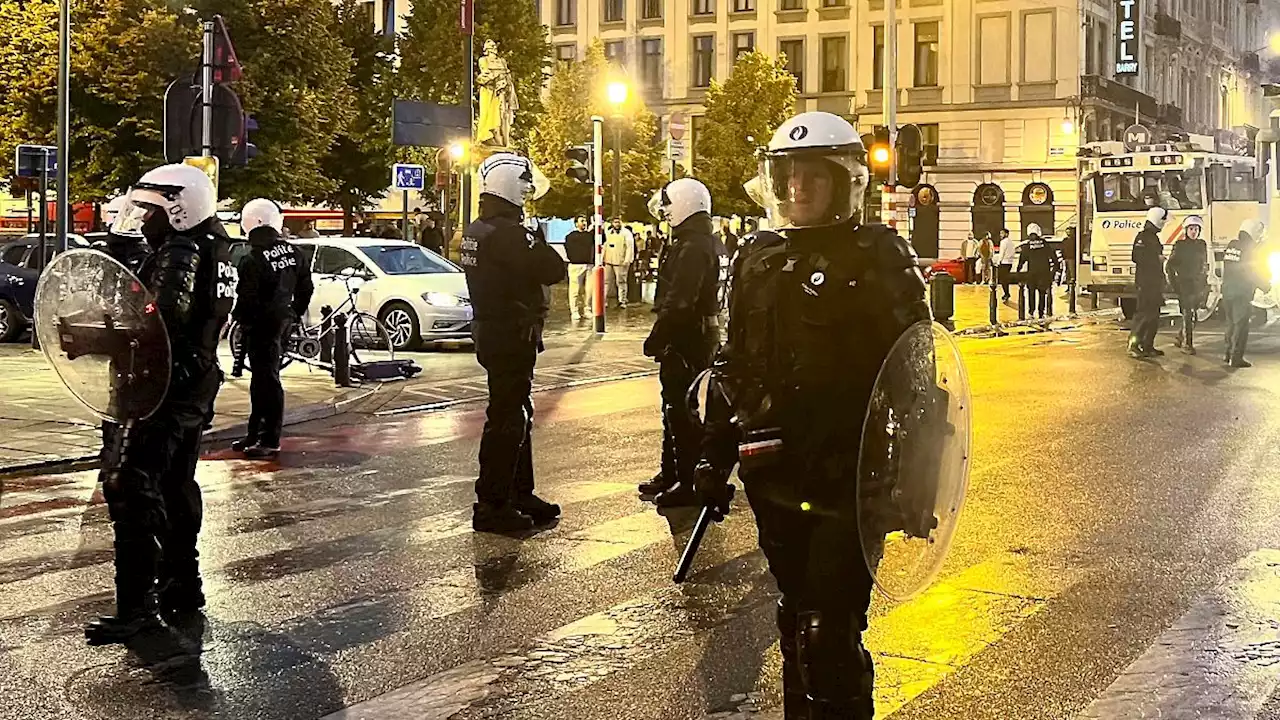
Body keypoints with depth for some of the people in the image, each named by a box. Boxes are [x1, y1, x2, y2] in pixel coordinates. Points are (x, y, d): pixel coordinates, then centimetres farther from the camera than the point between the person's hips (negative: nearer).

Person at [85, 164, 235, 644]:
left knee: (131, 487, -10)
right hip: (197, 385, 11)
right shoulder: (212, 251, 13)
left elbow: (160, 327, -28)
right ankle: (182, 586, 31)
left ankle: (136, 607, -11)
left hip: (169, 387, -11)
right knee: (176, 486, 20)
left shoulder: (180, 255, -18)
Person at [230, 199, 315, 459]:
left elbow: (247, 297, -18)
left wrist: (240, 319, -1)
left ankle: (270, 441, -2)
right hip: (283, 321, 8)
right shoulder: (292, 251, 5)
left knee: (266, 379, -4)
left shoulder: (253, 259, -18)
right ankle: (255, 433, 26)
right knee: (263, 377, 16)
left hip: (262, 324, -8)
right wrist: (295, 313, 21)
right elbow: (305, 288, 12)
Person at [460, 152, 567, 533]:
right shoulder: (508, 233, -21)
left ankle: (520, 494, 28)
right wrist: (540, 243, -6)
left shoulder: (477, 230, 11)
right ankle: (491, 505, -1)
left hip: (491, 332, 10)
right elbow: (553, 270, -24)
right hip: (511, 337, -10)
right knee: (506, 420, -5)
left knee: (515, 416, 18)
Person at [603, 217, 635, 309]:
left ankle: (622, 301, 5)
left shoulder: (626, 233, -2)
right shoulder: (608, 233, 16)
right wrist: (603, 258, 14)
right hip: (608, 261, 5)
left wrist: (627, 260, -15)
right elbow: (605, 246, 20)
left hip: (620, 262, -5)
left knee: (621, 282, -1)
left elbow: (630, 247, -8)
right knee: (606, 281, 6)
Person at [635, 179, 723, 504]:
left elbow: (679, 301, -26)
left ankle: (690, 483, -1)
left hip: (688, 339, -11)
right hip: (687, 336, 11)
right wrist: (662, 335, 18)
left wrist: (657, 337, -21)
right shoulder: (692, 242, 15)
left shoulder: (695, 247, -19)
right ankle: (672, 473, 29)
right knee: (675, 407, 18)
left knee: (683, 410, -6)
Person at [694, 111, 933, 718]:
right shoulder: (758, 259, 11)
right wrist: (715, 455, 15)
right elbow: (735, 367, 17)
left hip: (850, 475, -6)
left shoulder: (877, 258, -6)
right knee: (797, 618, 18)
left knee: (828, 634, -10)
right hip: (775, 474, 6)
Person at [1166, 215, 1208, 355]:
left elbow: (1205, 265, 16)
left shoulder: (1202, 245, 9)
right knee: (1188, 314, -9)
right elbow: (1170, 265, -1)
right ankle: (1187, 344, -5)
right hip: (1184, 284, -5)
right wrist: (1173, 283, -7)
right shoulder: (1180, 245, -4)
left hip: (1198, 284, 5)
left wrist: (1205, 284, 11)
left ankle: (1180, 337, 27)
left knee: (1190, 313, 8)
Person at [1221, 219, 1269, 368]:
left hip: (1227, 291, 7)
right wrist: (1266, 286, 4)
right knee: (1241, 325, -4)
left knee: (1231, 323, 17)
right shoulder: (1249, 249, -13)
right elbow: (1254, 273, -11)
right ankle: (1237, 358, -6)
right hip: (1241, 293, -7)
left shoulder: (1231, 246, 8)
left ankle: (1229, 354, 22)